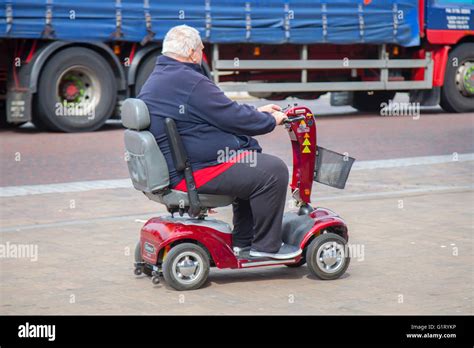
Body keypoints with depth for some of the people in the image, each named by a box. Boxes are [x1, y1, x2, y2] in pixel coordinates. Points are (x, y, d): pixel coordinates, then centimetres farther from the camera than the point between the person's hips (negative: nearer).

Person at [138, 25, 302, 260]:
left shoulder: (155, 80, 18)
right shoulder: (190, 82, -18)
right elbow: (233, 117, -15)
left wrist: (256, 112, 22)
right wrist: (271, 121, 1)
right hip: (197, 172, -12)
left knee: (254, 162, 28)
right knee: (273, 170, -12)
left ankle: (243, 240, 26)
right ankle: (266, 246, -3)